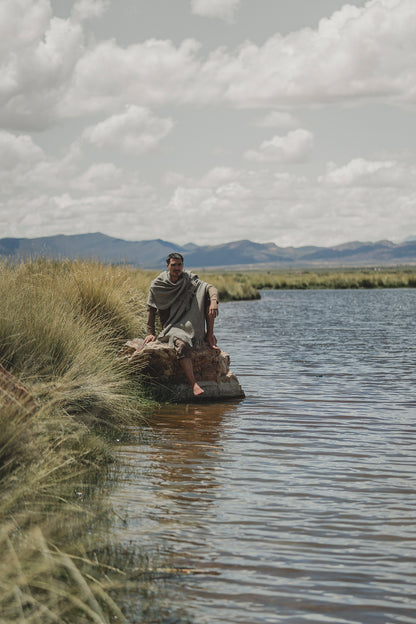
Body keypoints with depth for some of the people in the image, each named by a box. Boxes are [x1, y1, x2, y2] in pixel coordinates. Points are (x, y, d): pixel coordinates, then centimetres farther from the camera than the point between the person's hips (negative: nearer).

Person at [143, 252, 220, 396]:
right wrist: (151, 333, -4)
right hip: (171, 327, -3)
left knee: (206, 293, -15)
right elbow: (151, 309, 3)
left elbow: (210, 287, -13)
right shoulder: (157, 286, -4)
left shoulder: (189, 279, 1)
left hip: (191, 324, 3)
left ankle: (209, 336, -13)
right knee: (181, 344, -39)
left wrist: (213, 301, -35)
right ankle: (194, 384, -44)